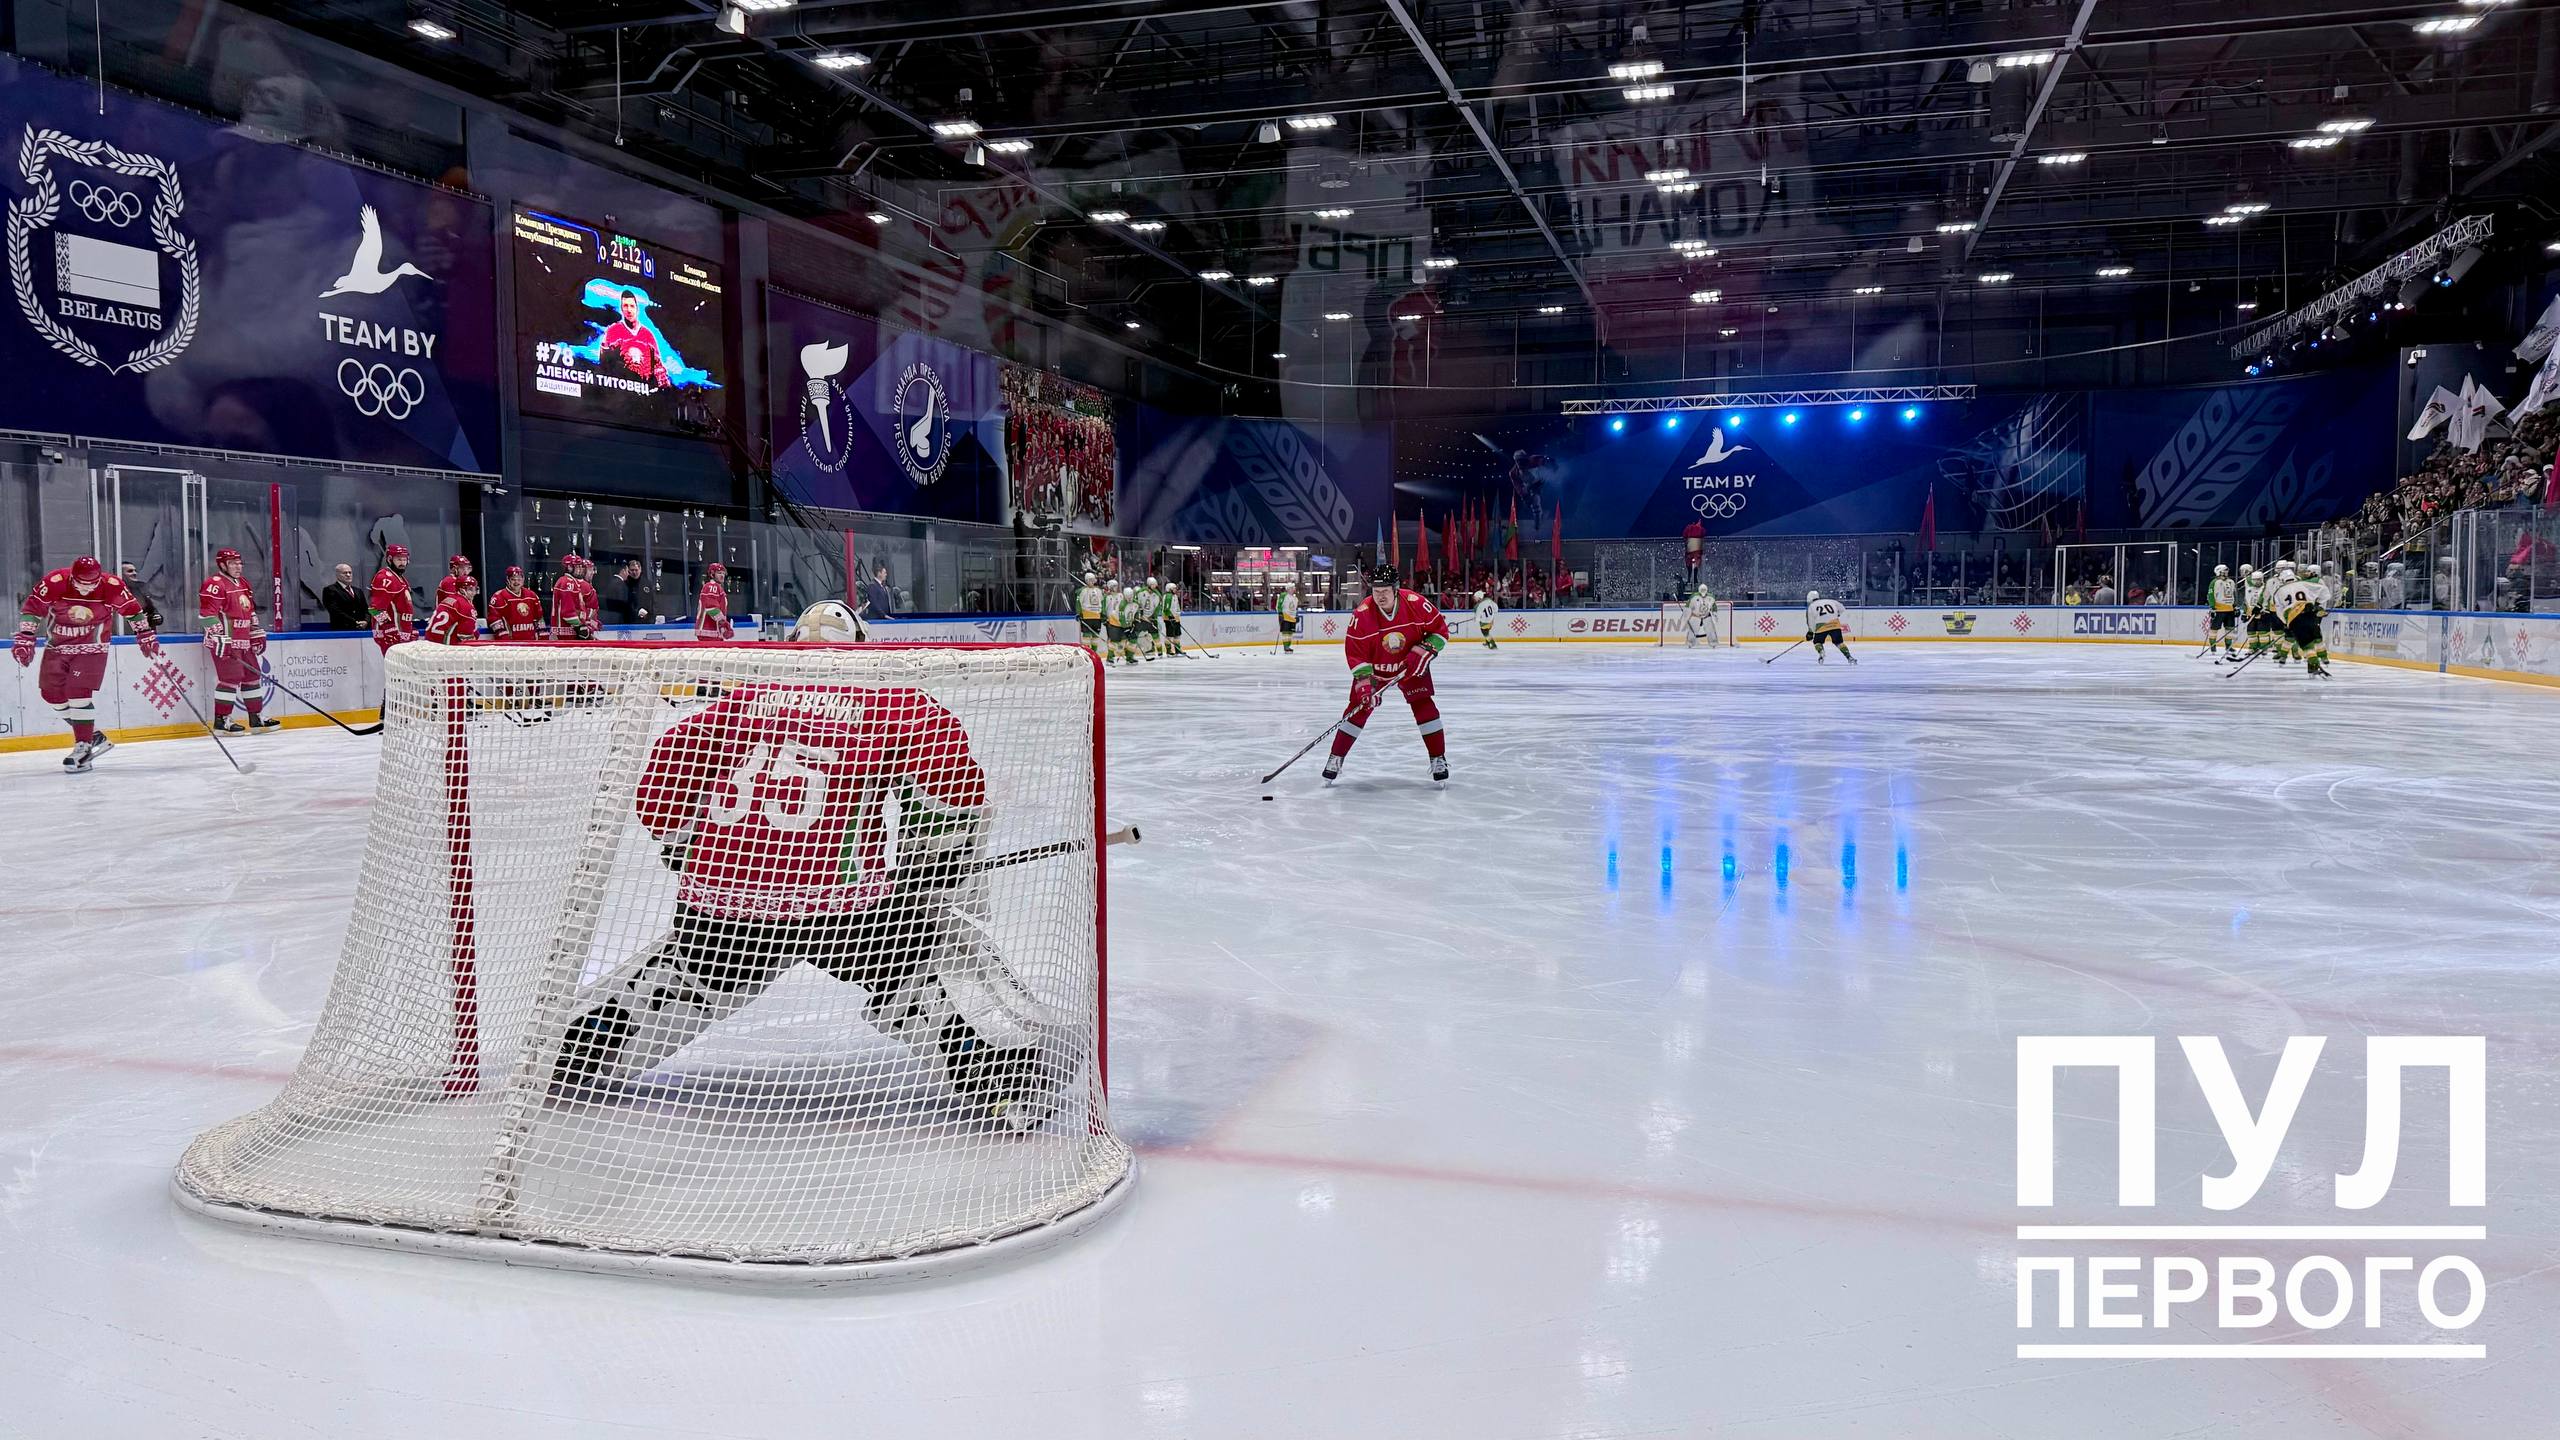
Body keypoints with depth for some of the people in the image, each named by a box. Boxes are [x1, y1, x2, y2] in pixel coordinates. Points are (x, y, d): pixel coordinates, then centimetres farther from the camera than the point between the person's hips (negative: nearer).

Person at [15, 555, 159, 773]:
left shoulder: (112, 586, -19)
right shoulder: (54, 582, -20)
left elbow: (132, 609, -2)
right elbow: (31, 608, -8)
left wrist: (146, 635, 3)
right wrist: (25, 639, -11)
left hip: (91, 648, -3)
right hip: (57, 646, 3)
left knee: (79, 693, -17)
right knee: (52, 693, 1)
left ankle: (83, 747, -10)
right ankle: (94, 736, 13)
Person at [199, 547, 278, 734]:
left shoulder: (243, 584, 18)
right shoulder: (214, 584, -12)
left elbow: (250, 612, 26)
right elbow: (207, 613, -19)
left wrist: (257, 634, 22)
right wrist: (220, 638, -23)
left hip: (244, 642, 10)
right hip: (225, 643, -10)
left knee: (252, 676, 11)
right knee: (231, 678, -12)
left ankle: (257, 718, 19)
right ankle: (221, 721, -7)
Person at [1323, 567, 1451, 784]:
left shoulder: (1416, 603, -23)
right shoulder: (1362, 615, -24)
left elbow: (1440, 629, -10)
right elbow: (1355, 653, -20)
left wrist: (1424, 651, -23)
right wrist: (1364, 683, -27)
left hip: (1411, 666, 1)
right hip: (1374, 667, 0)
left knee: (1424, 706, -8)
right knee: (1359, 708, -5)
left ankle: (1438, 759, 4)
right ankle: (1335, 758, 6)